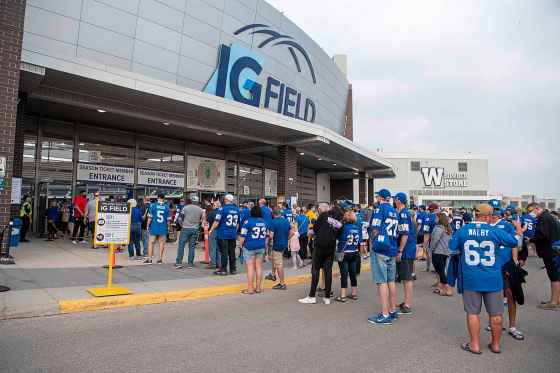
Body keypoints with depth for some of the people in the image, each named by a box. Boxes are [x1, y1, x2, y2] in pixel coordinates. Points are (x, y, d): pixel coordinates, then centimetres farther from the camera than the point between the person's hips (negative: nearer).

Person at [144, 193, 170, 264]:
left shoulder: (153, 205, -4)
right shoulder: (167, 207, -1)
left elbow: (150, 218, -5)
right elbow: (168, 219, 1)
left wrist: (148, 226, 7)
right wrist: (168, 227, 15)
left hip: (154, 228, -1)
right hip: (163, 229, 1)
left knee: (151, 243, 8)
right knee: (161, 243, 9)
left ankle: (149, 259, 10)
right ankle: (160, 259, 11)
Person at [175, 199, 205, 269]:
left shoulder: (185, 208, -2)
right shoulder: (200, 209, 9)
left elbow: (179, 219, -6)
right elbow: (203, 219, 13)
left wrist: (182, 225, 9)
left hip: (186, 229, -3)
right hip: (195, 229, 3)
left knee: (181, 245, 4)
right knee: (192, 246, 7)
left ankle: (179, 263, 2)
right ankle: (190, 264, 8)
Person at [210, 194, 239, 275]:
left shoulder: (222, 209, -10)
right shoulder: (237, 209, 8)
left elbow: (217, 221, -13)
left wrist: (211, 230, -3)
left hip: (223, 234, -5)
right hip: (233, 234, 5)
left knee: (224, 252, 0)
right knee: (232, 252, 11)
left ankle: (223, 270, 3)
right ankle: (233, 269, 17)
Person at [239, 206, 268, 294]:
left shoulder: (248, 221, -10)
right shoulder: (264, 222, 7)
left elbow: (243, 235, -11)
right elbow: (267, 236, 13)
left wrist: (241, 244, 4)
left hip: (250, 247, -5)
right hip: (261, 247, 5)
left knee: (250, 267, -1)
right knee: (259, 267, 10)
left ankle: (250, 288, 3)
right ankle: (258, 287, 16)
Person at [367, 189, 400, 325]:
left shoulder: (380, 208, -8)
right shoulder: (394, 211, 13)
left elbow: (375, 230, -11)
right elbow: (396, 232, 18)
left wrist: (374, 243, 4)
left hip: (380, 249, -7)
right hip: (392, 249, 8)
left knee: (382, 282, -4)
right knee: (391, 281, 14)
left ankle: (385, 315, -1)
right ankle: (393, 311, 22)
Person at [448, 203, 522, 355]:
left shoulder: (462, 230, -7)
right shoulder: (495, 231, -8)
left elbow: (452, 249, 3)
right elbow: (515, 241, 8)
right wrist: (519, 229, 28)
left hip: (470, 279, 0)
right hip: (492, 279, 0)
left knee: (473, 312, 9)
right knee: (496, 313, 15)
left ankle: (475, 345, 16)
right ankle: (496, 344, 27)